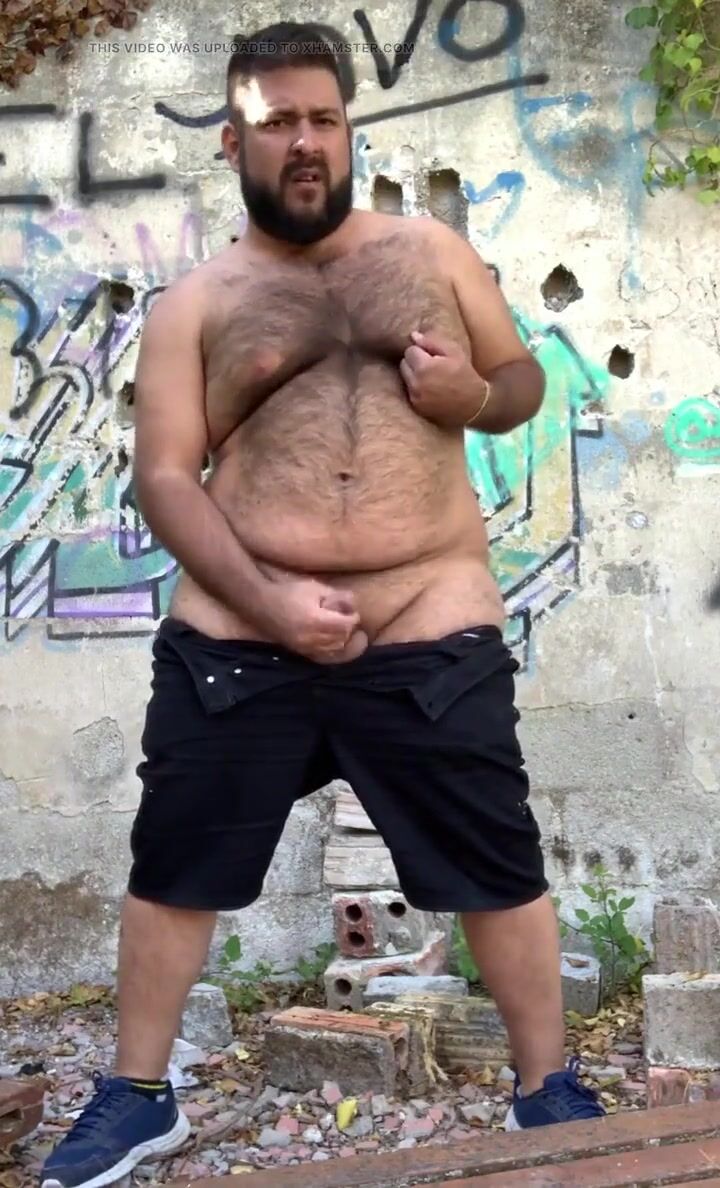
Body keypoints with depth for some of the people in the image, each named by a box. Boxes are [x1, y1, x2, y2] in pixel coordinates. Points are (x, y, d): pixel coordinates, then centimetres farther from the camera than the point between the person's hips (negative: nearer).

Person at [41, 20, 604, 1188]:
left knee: (501, 868, 8)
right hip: (236, 639, 0)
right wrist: (268, 599, -17)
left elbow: (526, 377, 18)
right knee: (175, 866, 10)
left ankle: (548, 1090, 29)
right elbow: (165, 476, -3)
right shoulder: (195, 303, 5)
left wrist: (475, 394, -8)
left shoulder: (431, 250, 11)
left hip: (431, 632, 1)